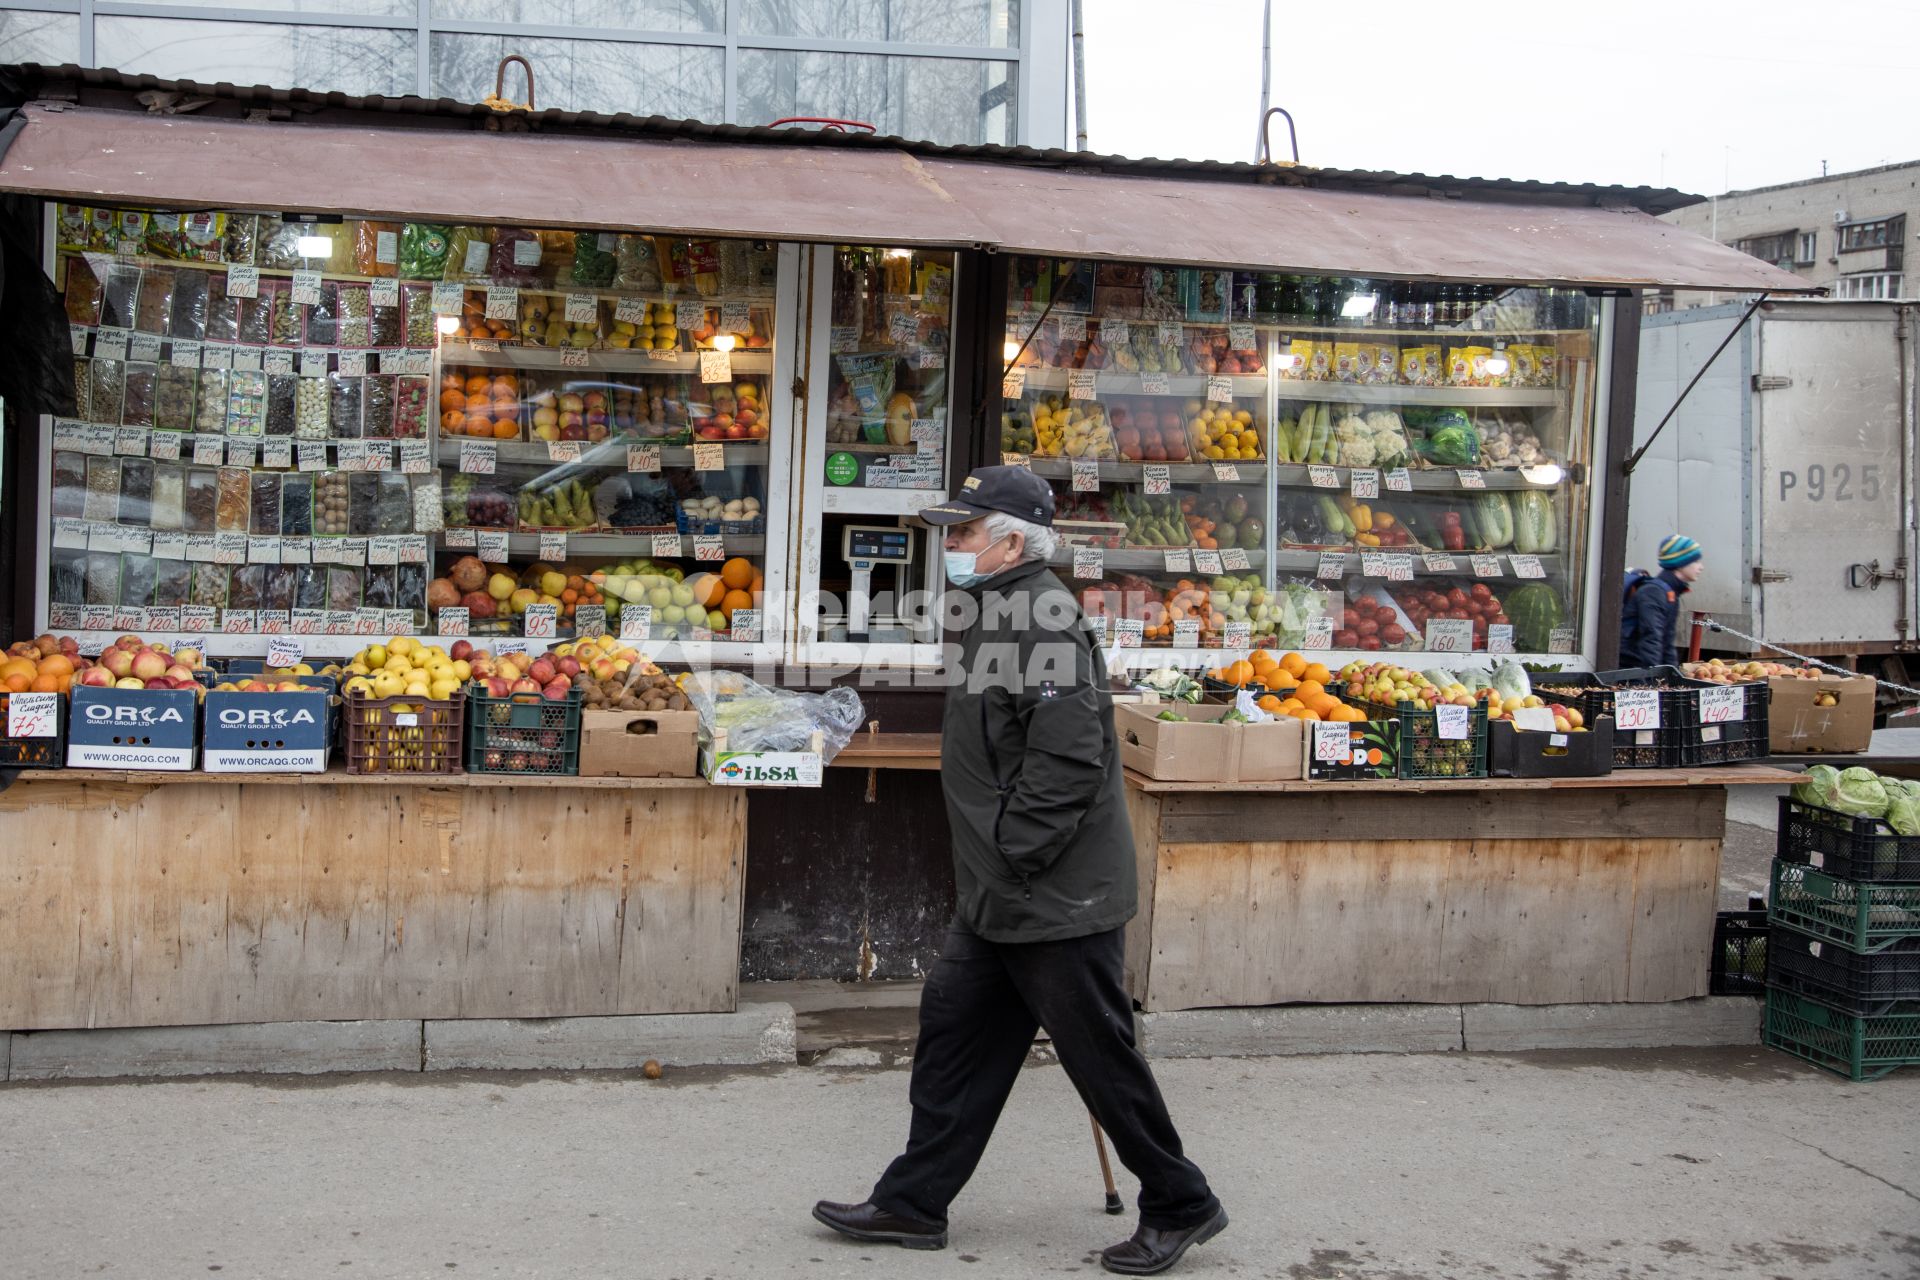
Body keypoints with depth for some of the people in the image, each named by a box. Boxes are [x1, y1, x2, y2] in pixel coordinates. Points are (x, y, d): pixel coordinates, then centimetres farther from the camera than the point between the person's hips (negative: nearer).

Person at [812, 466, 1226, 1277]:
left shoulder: (1043, 622, -20)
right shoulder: (995, 616, 14)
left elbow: (1067, 763, -26)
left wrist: (1012, 858, -20)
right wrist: (989, 872, 18)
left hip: (1056, 899, -10)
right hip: (1000, 902, 10)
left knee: (1100, 1056, 2)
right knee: (954, 1036, 13)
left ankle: (1180, 1206, 18)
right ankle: (914, 1204, 23)